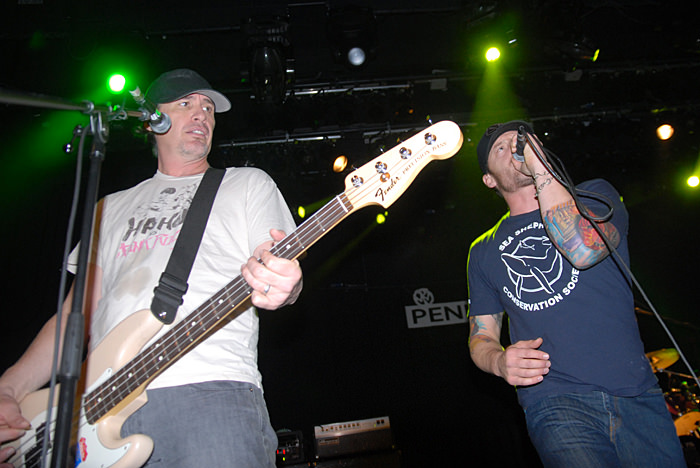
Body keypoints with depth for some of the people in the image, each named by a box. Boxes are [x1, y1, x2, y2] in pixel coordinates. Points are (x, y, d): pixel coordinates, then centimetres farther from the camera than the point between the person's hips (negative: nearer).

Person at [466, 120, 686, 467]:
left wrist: (540, 168, -8)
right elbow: (481, 336, 14)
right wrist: (499, 361, -9)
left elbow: (583, 248, -14)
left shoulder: (594, 195, 10)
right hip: (553, 401, -1)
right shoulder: (483, 252, 13)